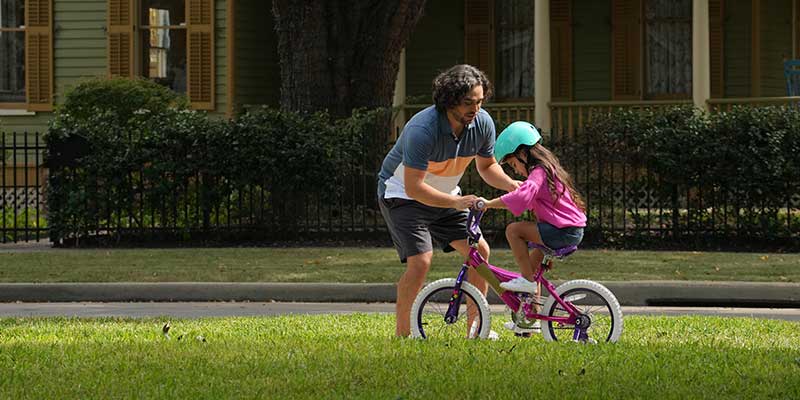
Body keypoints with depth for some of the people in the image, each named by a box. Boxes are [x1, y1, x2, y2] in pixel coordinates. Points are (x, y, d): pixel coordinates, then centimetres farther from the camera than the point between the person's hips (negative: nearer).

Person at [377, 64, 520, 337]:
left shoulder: (482, 123, -13)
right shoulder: (423, 129, -34)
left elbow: (486, 165, 5)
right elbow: (414, 187, -35)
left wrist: (510, 184, -14)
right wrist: (456, 202, -43)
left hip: (446, 195, 7)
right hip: (403, 194, -7)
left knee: (479, 250, -4)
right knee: (420, 261, -23)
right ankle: (402, 333, -11)